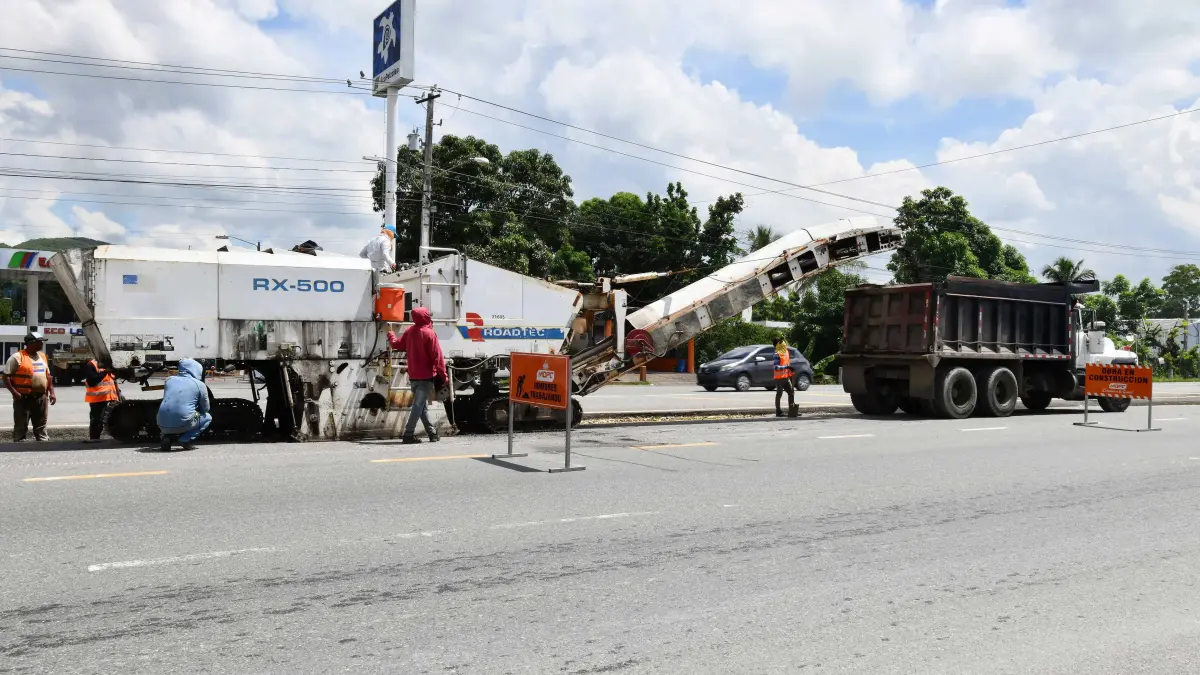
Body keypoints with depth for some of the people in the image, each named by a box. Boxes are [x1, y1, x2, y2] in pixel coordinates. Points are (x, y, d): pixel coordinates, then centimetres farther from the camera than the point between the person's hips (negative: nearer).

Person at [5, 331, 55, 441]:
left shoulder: (42, 356, 13)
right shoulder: (17, 357, -8)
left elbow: (48, 376, 19)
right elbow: (6, 376, -9)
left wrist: (51, 392, 11)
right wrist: (14, 392, -18)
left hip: (41, 398, 6)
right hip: (24, 398, -6)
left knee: (41, 427, 11)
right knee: (21, 428, 0)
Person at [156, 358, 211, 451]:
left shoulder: (169, 380, 15)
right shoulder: (200, 385, 3)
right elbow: (205, 409, 11)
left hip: (163, 426, 5)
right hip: (183, 424, -4)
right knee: (207, 417, 24)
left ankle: (167, 436, 9)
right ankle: (185, 439, 2)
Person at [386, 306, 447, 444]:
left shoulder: (410, 332, 7)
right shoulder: (429, 333, -14)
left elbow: (397, 345, 22)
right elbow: (437, 356, -17)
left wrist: (391, 335, 43)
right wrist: (443, 375, -13)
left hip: (413, 376, 7)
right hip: (426, 376, -7)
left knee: (423, 405, 15)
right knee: (419, 405, -8)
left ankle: (432, 433, 20)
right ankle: (408, 435, -13)